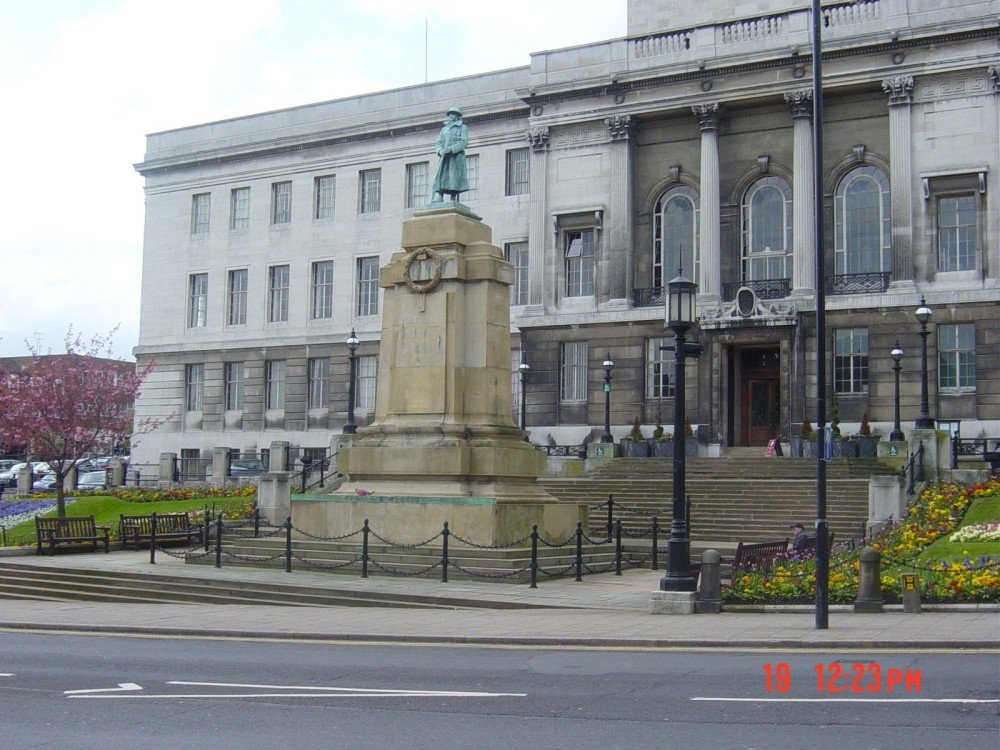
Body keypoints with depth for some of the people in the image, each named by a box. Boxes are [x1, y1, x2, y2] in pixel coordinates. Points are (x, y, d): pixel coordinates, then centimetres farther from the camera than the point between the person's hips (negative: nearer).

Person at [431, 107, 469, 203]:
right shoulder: (444, 128, 24)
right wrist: (440, 150, -7)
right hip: (444, 157, 4)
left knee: (454, 179, -11)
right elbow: (439, 142, 17)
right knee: (440, 177, -10)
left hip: (456, 156, -4)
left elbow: (464, 142, -5)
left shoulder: (462, 127, 8)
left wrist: (451, 149, -16)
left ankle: (453, 201, -13)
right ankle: (438, 198, -20)